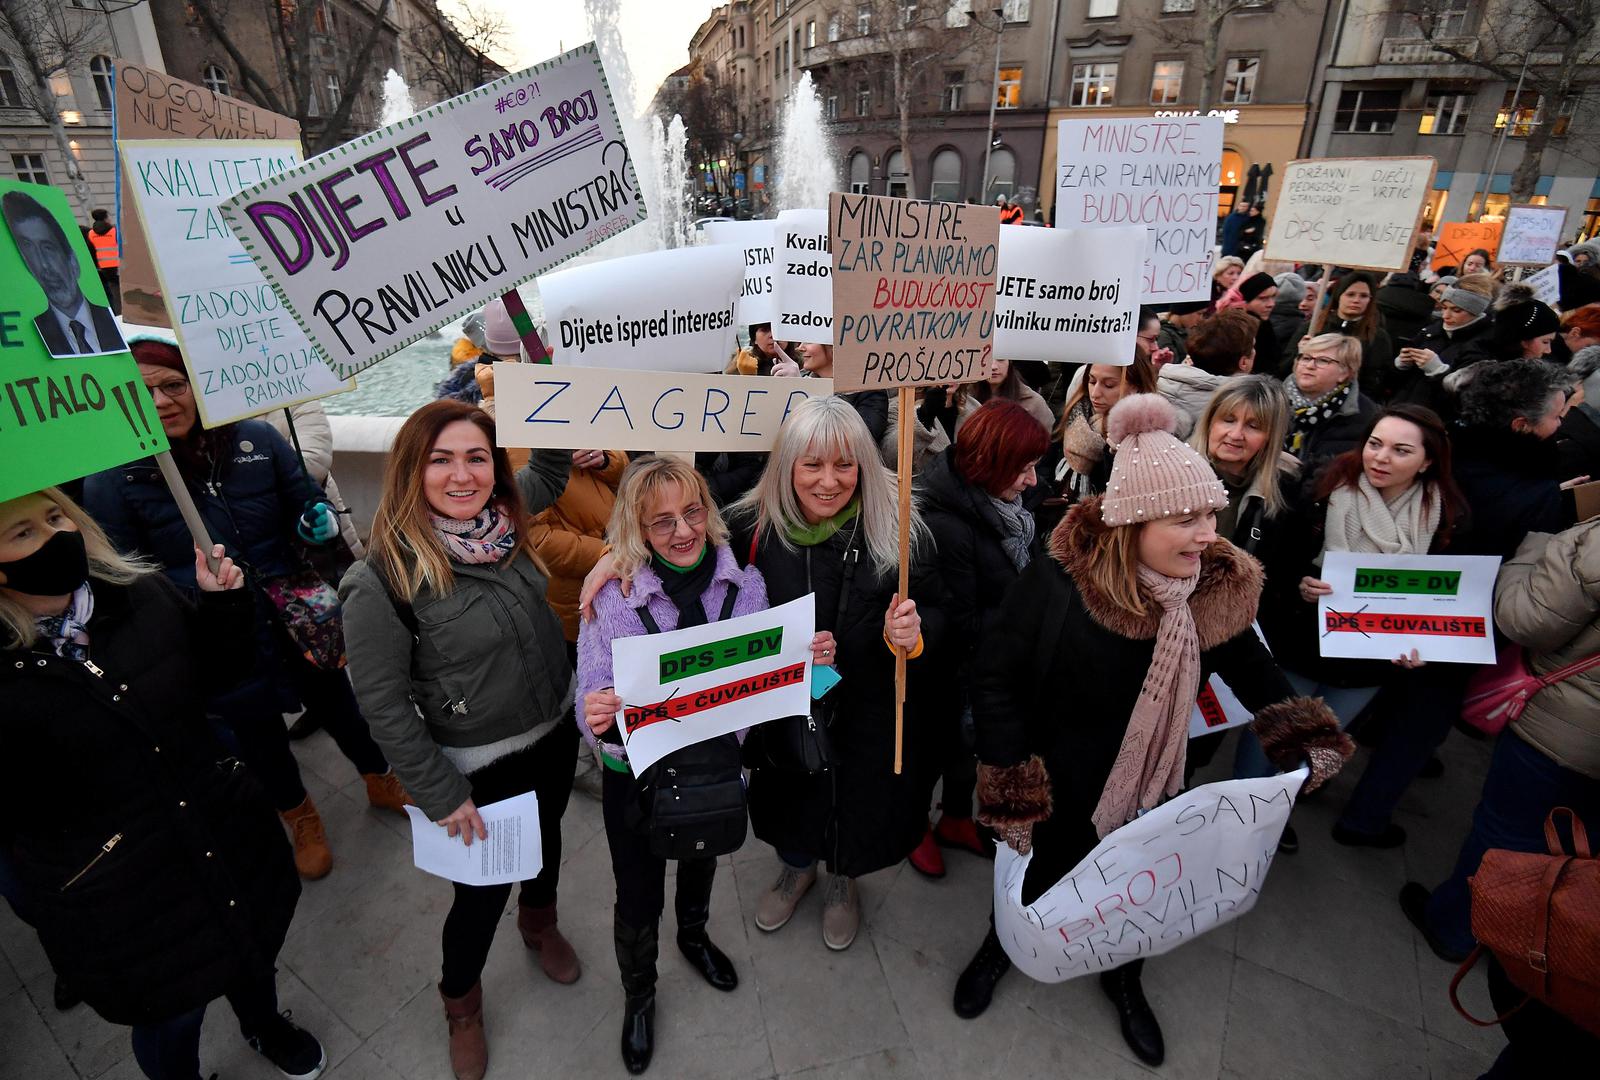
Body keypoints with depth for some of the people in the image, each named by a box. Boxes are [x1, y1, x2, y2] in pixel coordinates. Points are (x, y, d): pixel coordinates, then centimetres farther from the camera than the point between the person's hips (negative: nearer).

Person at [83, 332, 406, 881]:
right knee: (258, 734, 21)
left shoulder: (256, 439, -9)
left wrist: (320, 519, -18)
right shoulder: (111, 481, -12)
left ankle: (381, 782, 49)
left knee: (337, 705, 21)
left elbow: (305, 499, 3)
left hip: (304, 622, 1)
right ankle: (300, 818, 49)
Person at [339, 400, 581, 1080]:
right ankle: (460, 1002, 50)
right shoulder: (383, 578, -25)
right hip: (482, 767, -5)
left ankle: (539, 923, 63)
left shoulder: (502, 517, -10)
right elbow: (384, 705, -18)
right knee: (481, 893, 16)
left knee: (548, 841, 29)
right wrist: (441, 795, -12)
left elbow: (551, 469, 11)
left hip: (555, 733, 5)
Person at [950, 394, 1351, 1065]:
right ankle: (1002, 944, 56)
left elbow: (1249, 666, 6)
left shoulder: (1219, 587, -14)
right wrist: (1013, 797, -20)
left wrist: (1303, 735, -6)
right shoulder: (1056, 587, -30)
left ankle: (1124, 979, 59)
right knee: (1043, 878, 20)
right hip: (1060, 796, -4)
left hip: (1155, 793, 4)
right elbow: (996, 681, -21)